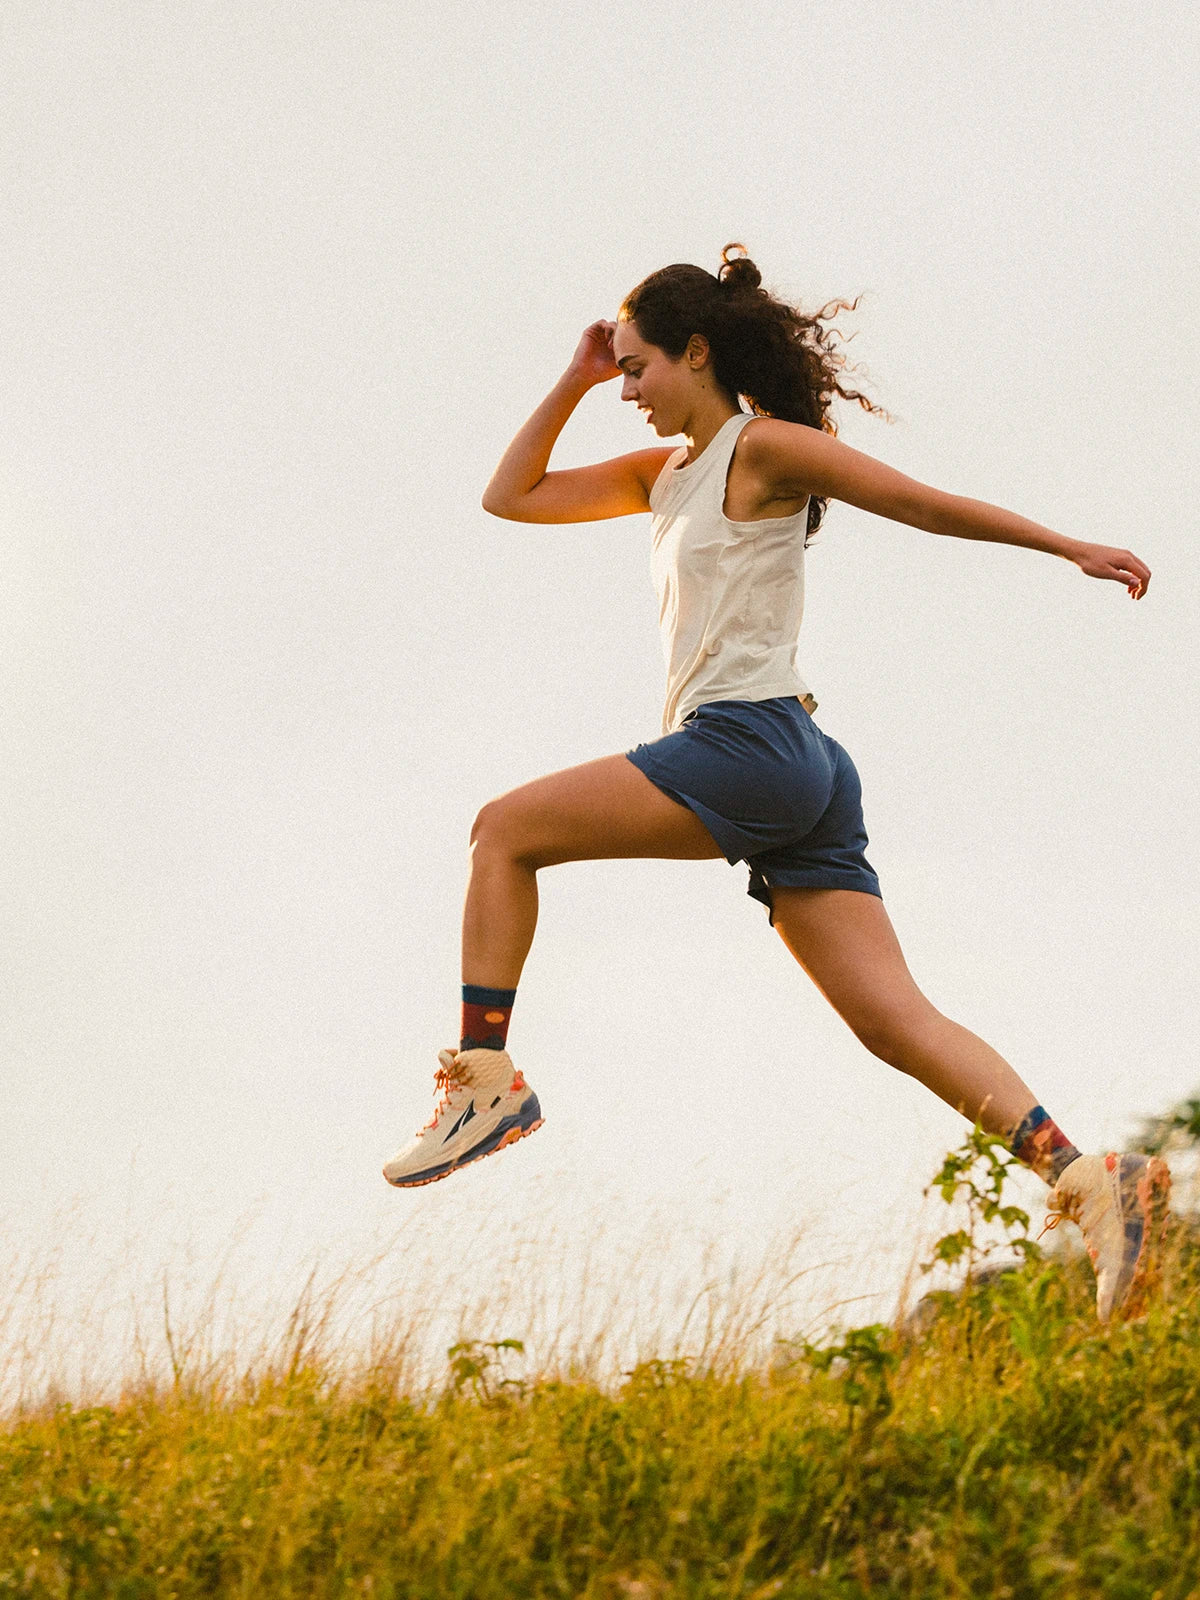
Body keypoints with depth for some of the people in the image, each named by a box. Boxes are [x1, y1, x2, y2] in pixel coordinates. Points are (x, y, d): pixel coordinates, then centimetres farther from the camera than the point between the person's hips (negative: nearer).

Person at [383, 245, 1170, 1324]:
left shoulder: (765, 447, 0)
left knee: (505, 829, -2)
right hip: (798, 784, 9)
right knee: (893, 1019, -3)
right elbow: (511, 497, 29)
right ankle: (1088, 1180, -13)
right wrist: (571, 383, 21)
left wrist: (1070, 549, 5)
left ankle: (484, 1075, -5)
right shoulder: (665, 475, 25)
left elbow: (928, 504, 3)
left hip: (750, 741, -9)